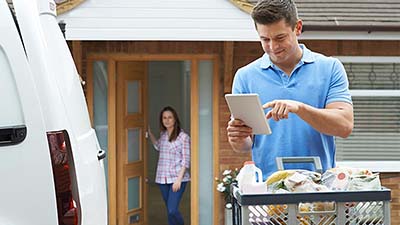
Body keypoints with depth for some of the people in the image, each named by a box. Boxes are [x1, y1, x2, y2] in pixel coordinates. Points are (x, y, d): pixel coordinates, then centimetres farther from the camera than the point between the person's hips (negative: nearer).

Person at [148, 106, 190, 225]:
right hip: (163, 178, 6)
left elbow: (185, 161, -10)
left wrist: (179, 179, -17)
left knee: (172, 210, -16)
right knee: (170, 211, 10)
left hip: (177, 178, -6)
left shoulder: (183, 137, -8)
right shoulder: (163, 135, 10)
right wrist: (149, 133, 23)